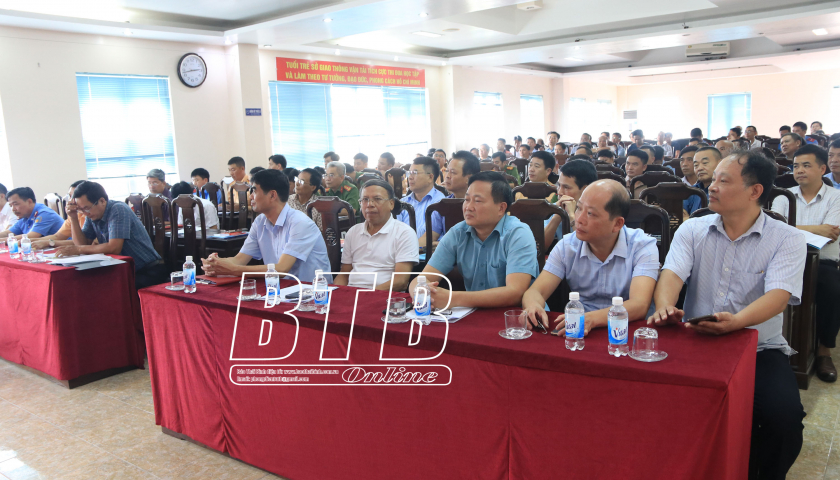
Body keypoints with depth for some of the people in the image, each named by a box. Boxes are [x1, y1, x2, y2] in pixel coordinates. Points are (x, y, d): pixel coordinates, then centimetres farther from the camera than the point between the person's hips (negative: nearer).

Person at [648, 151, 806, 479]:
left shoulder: (787, 239, -1)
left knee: (784, 415, -27)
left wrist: (735, 322, -38)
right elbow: (672, 274, -6)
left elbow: (778, 295, -16)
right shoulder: (692, 230, 7)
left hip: (758, 349, -1)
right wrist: (664, 307, -30)